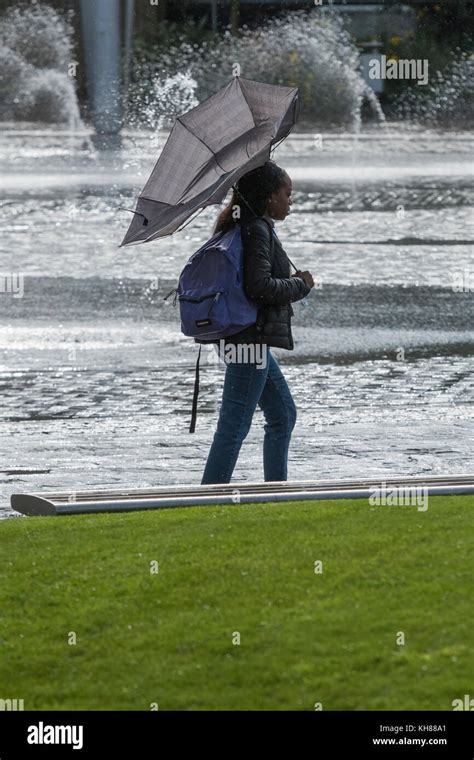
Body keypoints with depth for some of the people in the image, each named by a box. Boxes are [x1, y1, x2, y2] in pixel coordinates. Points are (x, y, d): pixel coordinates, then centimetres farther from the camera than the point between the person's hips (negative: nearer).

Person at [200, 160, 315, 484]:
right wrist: (300, 285, -8)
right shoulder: (258, 230, -15)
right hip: (251, 339, -11)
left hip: (253, 339, 11)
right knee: (235, 426, -8)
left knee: (283, 415, 19)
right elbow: (260, 285, -24)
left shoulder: (248, 227, 15)